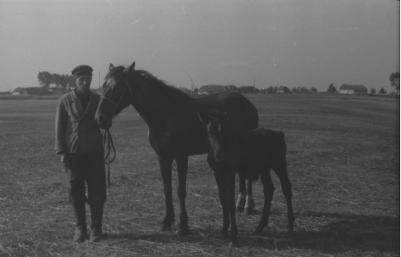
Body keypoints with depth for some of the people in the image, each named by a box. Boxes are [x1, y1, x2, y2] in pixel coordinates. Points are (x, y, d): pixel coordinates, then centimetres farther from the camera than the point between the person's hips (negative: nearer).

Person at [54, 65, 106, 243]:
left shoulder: (98, 99, 6)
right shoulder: (65, 101, 1)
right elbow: (59, 127, 1)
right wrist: (61, 152, -4)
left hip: (94, 152, 1)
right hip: (74, 153, -1)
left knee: (97, 192, -1)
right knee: (76, 191, 4)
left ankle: (96, 228, 10)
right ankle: (80, 228, 16)